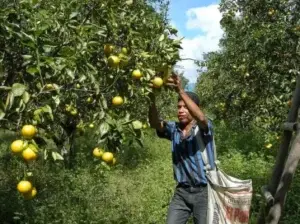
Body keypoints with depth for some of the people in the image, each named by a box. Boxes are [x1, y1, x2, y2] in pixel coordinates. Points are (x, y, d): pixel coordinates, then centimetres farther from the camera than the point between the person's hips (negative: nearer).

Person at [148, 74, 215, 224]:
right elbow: (154, 124, -15)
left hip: (203, 191, -3)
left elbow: (201, 118, -30)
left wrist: (180, 91, -39)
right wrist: (152, 98, -32)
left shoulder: (204, 128, -7)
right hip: (181, 191, 3)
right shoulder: (174, 129, 3)